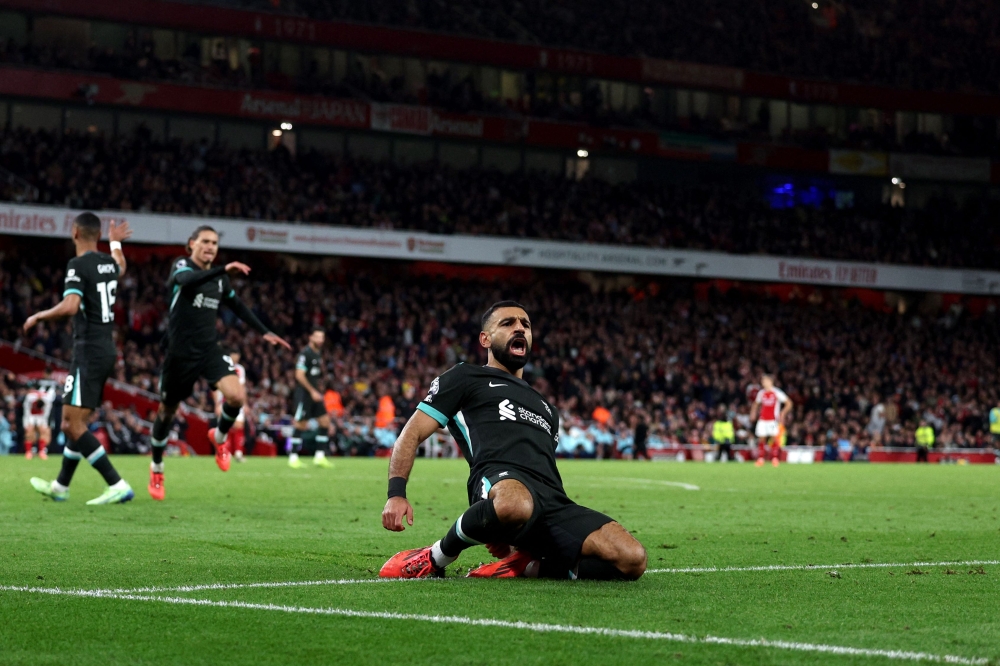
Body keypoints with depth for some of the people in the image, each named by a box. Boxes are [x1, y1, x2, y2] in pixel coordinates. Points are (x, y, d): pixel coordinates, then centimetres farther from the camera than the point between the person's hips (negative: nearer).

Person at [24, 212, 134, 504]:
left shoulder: (78, 265, -13)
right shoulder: (109, 262, 11)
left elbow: (70, 306, -26)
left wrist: (38, 317, -10)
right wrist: (116, 242, 54)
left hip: (89, 351, -9)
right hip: (107, 350, 9)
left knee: (73, 425, -10)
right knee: (77, 422, 18)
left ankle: (118, 486, -19)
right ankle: (60, 486, 29)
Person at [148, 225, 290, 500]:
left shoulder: (219, 279, 9)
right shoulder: (182, 266, -8)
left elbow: (237, 306, 23)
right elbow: (187, 280, -33)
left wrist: (265, 332, 17)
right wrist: (224, 270, -46)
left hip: (208, 350, 4)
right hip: (180, 353, -4)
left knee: (237, 395, -20)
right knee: (167, 411, 8)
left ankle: (220, 437, 10)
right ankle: (156, 470, 31)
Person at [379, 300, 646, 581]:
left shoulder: (546, 407, 40)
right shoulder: (466, 378, 25)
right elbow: (412, 434, 15)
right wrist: (397, 492, -3)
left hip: (554, 503, 5)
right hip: (499, 480, -5)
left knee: (633, 559, -22)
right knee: (515, 503, -45)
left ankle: (529, 566, -5)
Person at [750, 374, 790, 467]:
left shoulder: (777, 392, -4)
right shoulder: (761, 393, 9)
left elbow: (788, 403, -2)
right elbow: (756, 403, 25)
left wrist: (782, 413, -11)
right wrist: (753, 412, 8)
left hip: (773, 419, -4)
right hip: (762, 420, 4)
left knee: (774, 438, -10)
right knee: (761, 439, 0)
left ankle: (774, 459, -4)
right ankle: (760, 459, 3)